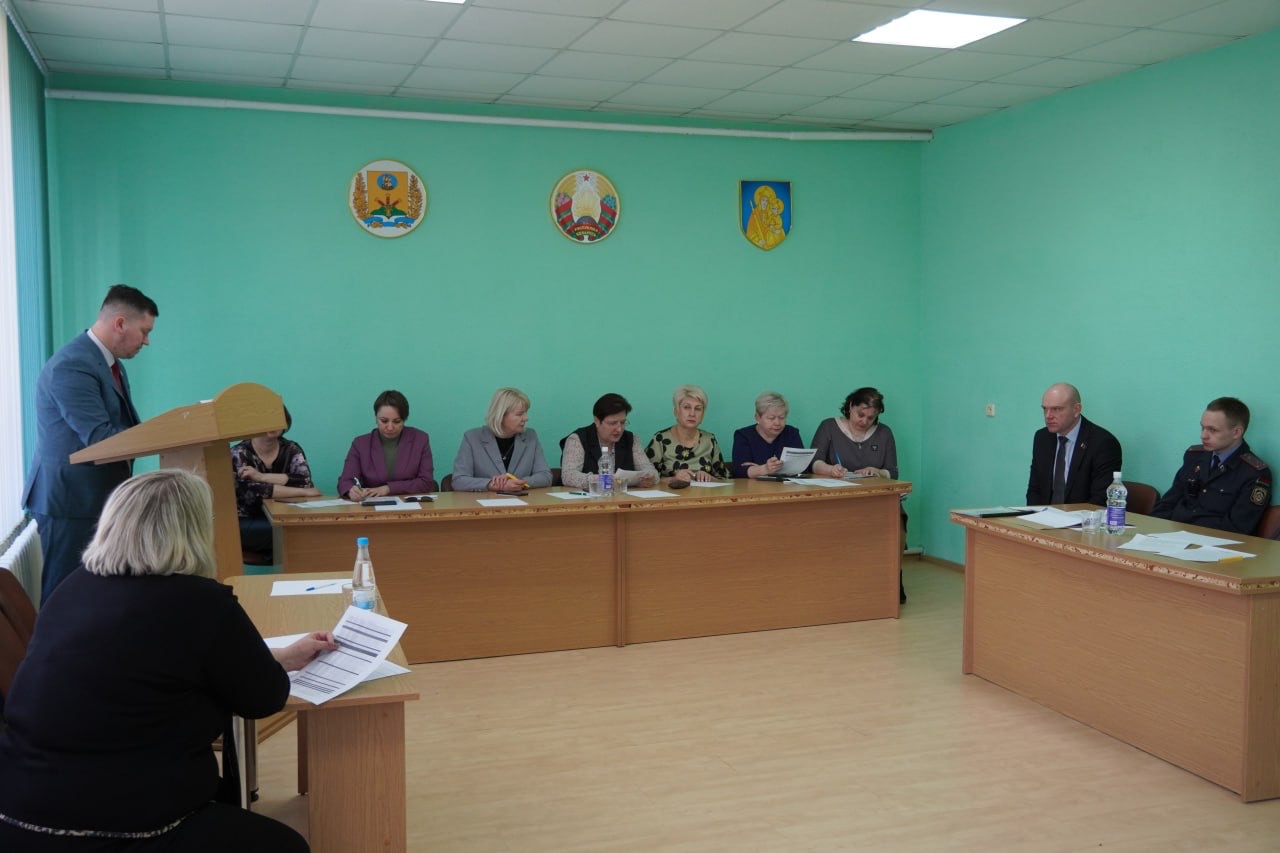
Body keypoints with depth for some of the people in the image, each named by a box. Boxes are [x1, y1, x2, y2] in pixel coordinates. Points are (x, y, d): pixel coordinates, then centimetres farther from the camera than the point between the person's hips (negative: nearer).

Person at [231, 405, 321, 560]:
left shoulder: (292, 450, 4)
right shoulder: (239, 454, -5)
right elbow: (252, 491, -22)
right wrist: (303, 492, -21)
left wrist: (262, 477, -22)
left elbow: (305, 482, -14)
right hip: (247, 525, -4)